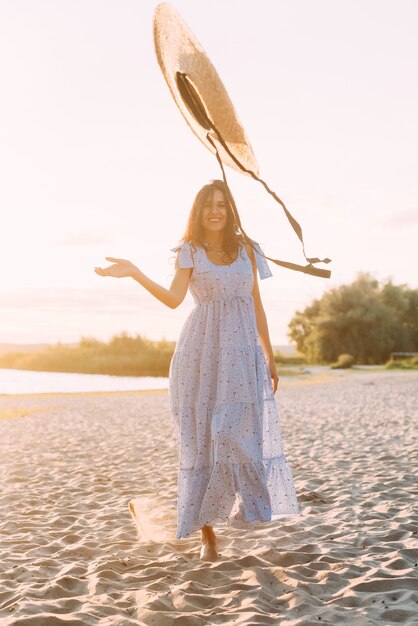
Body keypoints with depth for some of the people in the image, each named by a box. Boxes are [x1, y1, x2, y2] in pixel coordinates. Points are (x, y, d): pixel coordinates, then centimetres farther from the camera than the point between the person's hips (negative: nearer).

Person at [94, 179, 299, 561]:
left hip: (242, 354, 3)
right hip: (202, 354, -2)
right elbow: (174, 298, -12)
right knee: (203, 439, 0)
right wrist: (134, 272, -24)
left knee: (245, 435, -7)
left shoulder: (246, 249, 12)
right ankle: (207, 533, 8)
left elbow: (257, 305, 13)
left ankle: (244, 510, 9)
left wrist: (269, 357, 11)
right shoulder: (189, 251, 3)